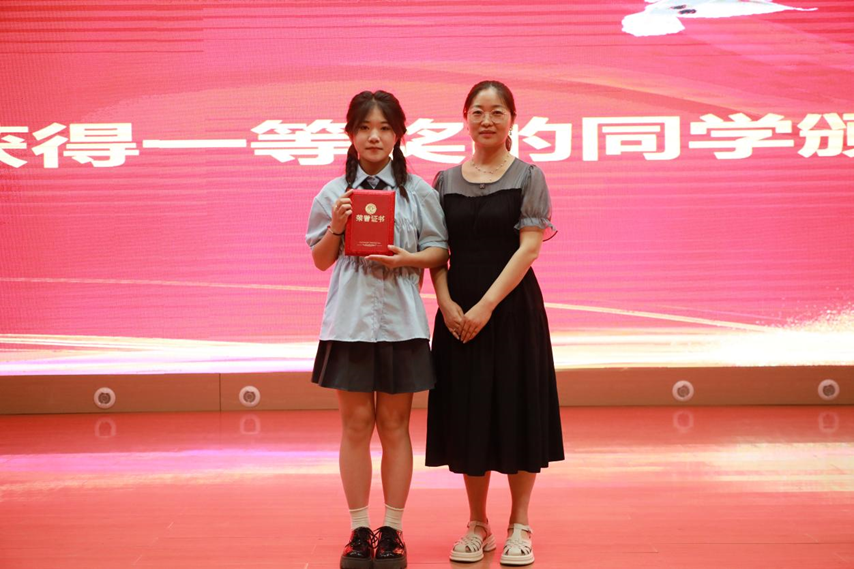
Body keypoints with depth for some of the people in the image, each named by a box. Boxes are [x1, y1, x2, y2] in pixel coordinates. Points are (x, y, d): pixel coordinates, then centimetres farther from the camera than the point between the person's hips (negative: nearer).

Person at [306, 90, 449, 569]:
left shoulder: (419, 191, 3)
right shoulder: (335, 193, 6)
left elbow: (440, 250, 4)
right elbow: (321, 260, 8)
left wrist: (407, 259, -14)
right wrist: (336, 226, -9)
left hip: (400, 319, -1)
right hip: (350, 318, 1)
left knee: (394, 424, 6)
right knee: (356, 423, 4)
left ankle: (392, 530, 14)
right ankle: (359, 530, 14)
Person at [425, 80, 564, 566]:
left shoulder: (528, 177, -1)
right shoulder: (446, 181, 9)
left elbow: (529, 247, -9)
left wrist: (487, 305, -16)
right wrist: (446, 303, -10)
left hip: (512, 308, -3)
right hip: (459, 314, 3)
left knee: (516, 410, 1)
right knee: (467, 412, 6)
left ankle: (519, 527, 13)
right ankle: (478, 525, 19)